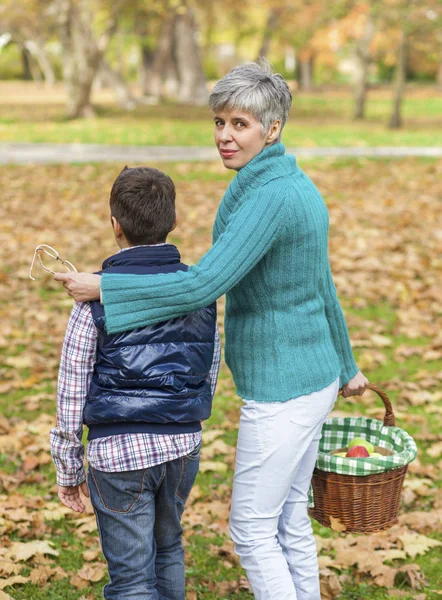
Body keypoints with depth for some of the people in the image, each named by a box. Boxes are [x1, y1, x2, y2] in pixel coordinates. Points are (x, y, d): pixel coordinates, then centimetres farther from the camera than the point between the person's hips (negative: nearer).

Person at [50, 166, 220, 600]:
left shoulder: (97, 295, -11)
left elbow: (72, 390, -8)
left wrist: (68, 469, 2)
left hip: (119, 451, -5)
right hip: (183, 443, 5)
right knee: (167, 547, 27)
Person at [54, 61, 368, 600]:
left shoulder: (270, 195, -22)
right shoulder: (298, 186, 9)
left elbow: (205, 283, -28)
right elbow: (322, 288, 17)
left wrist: (103, 287, -22)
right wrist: (346, 367, 28)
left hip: (280, 390, -9)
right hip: (314, 379, 10)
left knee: (252, 528, 3)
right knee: (289, 519, 19)